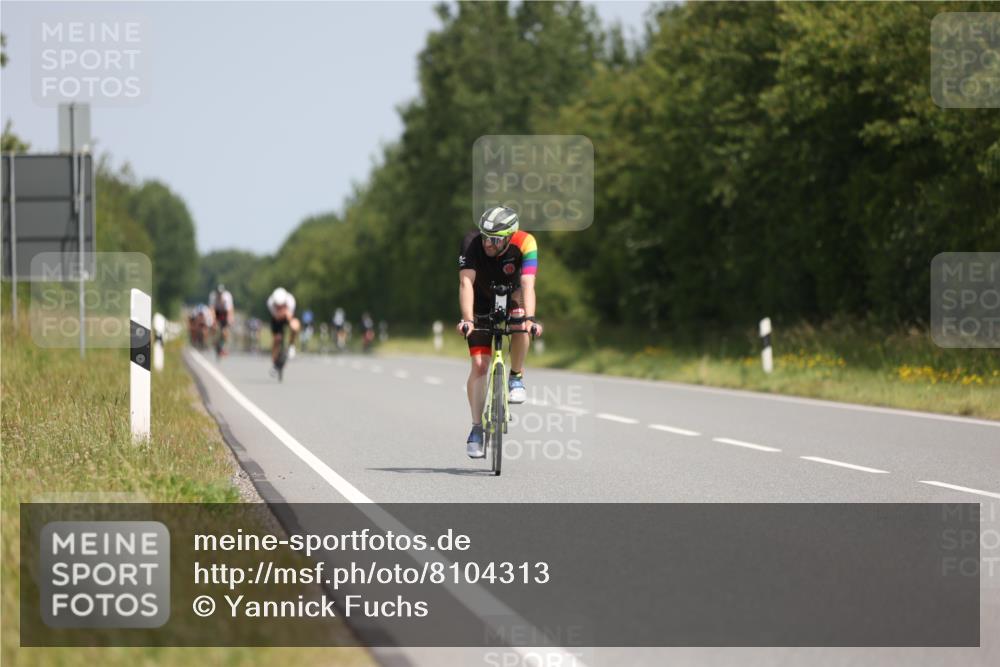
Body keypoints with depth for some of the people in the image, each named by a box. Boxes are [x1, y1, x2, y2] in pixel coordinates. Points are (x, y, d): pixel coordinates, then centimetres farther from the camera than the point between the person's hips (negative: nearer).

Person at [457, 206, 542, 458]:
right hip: (482, 305, 0)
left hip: (511, 298, 0)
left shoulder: (525, 243, -30)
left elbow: (527, 284, -40)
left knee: (519, 316, -35)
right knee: (479, 364, -11)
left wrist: (529, 319, -55)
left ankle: (516, 378, -13)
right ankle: (477, 428, 0)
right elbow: (466, 282, -39)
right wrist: (467, 320, -52)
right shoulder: (472, 242, -31)